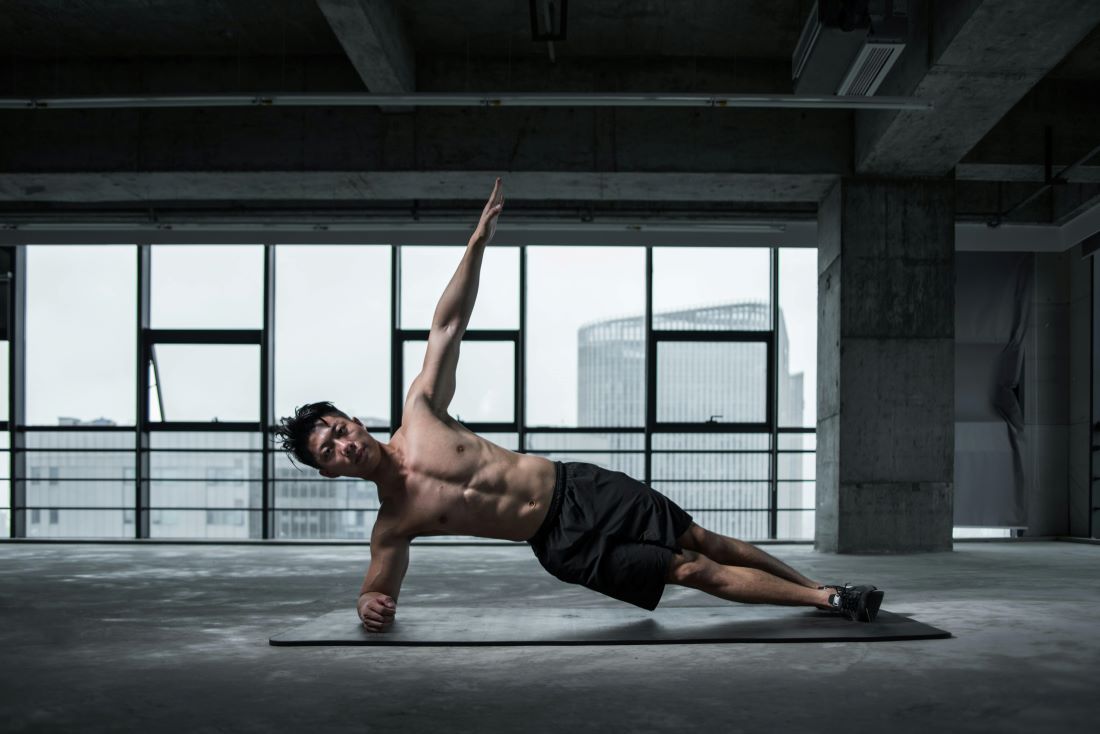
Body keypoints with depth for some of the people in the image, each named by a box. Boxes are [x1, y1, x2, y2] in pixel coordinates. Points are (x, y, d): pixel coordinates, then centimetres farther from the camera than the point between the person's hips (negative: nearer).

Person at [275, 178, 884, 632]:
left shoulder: (419, 414, -5)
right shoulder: (391, 525, -7)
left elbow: (447, 325, -3)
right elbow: (378, 589, 2)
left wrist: (479, 238, -7)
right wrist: (370, 607, -24)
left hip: (579, 488, 2)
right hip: (564, 546, -2)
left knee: (705, 542, 5)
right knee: (695, 571, -3)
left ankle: (819, 588, 23)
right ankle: (829, 601, 8)